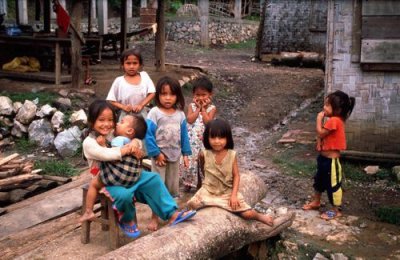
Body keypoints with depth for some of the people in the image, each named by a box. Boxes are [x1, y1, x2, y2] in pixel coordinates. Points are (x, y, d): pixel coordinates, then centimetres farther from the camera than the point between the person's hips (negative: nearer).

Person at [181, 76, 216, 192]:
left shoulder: (212, 108, -5)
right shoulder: (192, 106, 0)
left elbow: (208, 121, -20)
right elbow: (190, 120, -15)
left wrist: (203, 108, -15)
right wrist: (198, 108, -13)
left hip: (205, 141, -1)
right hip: (192, 140, 1)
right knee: (190, 161, 7)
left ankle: (201, 184, 23)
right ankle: (188, 183, 24)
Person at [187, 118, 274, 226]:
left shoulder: (232, 155, -11)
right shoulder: (204, 154, -12)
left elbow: (236, 176, -7)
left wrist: (234, 195, -15)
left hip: (228, 192, 0)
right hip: (209, 191, 1)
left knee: (247, 213, -12)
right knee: (192, 204, -23)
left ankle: (259, 216, 24)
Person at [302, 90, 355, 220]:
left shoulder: (334, 120, -24)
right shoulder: (333, 120, 8)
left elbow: (320, 133, -22)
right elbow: (322, 134, 14)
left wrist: (319, 119, -13)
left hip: (331, 160, -10)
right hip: (324, 158, 10)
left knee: (333, 185, 2)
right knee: (319, 180, 24)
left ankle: (336, 210, 15)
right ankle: (316, 202, 41)